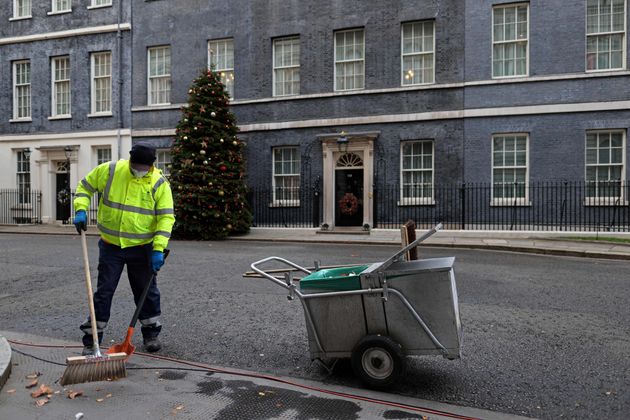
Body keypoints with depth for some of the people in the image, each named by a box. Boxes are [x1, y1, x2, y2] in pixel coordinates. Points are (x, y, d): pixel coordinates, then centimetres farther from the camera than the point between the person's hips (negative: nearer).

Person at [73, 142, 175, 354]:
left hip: (142, 248, 0)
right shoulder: (109, 171, -7)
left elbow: (166, 217, -12)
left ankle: (151, 333, 28)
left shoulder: (160, 183, -11)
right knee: (103, 292, 6)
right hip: (110, 246, 1)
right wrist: (81, 210, -9)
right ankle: (91, 339, 19)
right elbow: (85, 186, 8)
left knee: (147, 291, 10)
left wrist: (159, 248, -20)